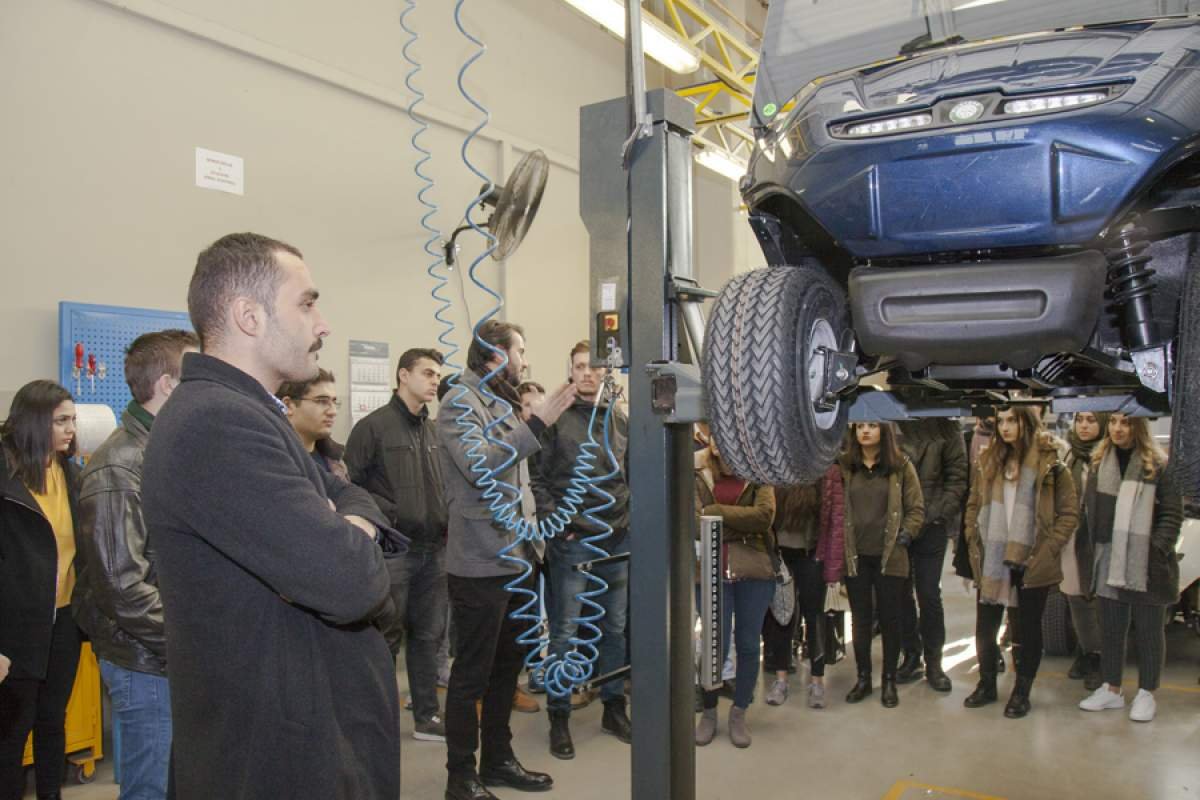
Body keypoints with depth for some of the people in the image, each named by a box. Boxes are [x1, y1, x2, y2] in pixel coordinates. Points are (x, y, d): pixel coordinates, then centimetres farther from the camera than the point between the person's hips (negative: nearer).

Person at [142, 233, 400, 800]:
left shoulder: (244, 412, 11)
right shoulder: (216, 422, -25)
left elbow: (349, 496, 13)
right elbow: (347, 582, -31)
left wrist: (349, 531, -9)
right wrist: (352, 547, -8)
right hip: (283, 752, -10)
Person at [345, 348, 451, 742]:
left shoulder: (435, 430, 13)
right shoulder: (373, 426, -7)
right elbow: (350, 483, -11)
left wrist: (449, 517, 5)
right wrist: (387, 514, -17)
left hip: (434, 548, 6)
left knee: (428, 635, 13)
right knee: (386, 638, 4)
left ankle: (427, 717, 24)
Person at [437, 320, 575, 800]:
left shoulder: (500, 403, 14)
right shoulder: (460, 401, -10)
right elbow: (479, 465, -25)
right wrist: (537, 423, -27)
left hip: (512, 558, 9)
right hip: (480, 563, -9)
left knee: (507, 666, 17)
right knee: (472, 673, 2)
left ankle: (498, 759, 30)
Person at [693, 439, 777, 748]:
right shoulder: (698, 480, 7)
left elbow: (765, 515, -10)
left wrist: (715, 512, -10)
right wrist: (743, 522, -12)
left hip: (754, 571, 1)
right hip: (712, 572, -1)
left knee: (748, 646, 8)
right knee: (716, 645, 1)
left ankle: (739, 714, 25)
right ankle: (709, 712, 23)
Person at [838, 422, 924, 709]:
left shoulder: (901, 465, -1)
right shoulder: (844, 465, 2)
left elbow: (916, 509, 1)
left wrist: (906, 534, -11)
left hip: (889, 556, -1)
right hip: (855, 555, 1)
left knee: (889, 618, 8)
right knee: (860, 618, 11)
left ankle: (889, 681, 22)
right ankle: (863, 677, 25)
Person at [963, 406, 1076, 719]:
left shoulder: (1050, 464, -6)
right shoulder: (988, 462, 7)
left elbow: (1069, 514, -6)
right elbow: (973, 505, 14)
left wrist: (1044, 553, -11)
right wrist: (974, 543, 4)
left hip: (1030, 565, -4)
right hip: (991, 563, 4)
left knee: (1026, 630, 9)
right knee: (984, 628, 12)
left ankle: (1021, 692, 24)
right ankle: (986, 685, 29)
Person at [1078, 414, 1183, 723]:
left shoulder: (1157, 463, -5)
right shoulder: (1099, 462, 9)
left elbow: (1173, 512, -6)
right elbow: (1088, 509, 10)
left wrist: (1158, 549, -14)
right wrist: (1090, 550, 4)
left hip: (1146, 563, -4)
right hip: (1109, 561, 4)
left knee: (1149, 630, 7)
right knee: (1111, 628, 11)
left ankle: (1146, 694, 19)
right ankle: (1111, 689, 23)